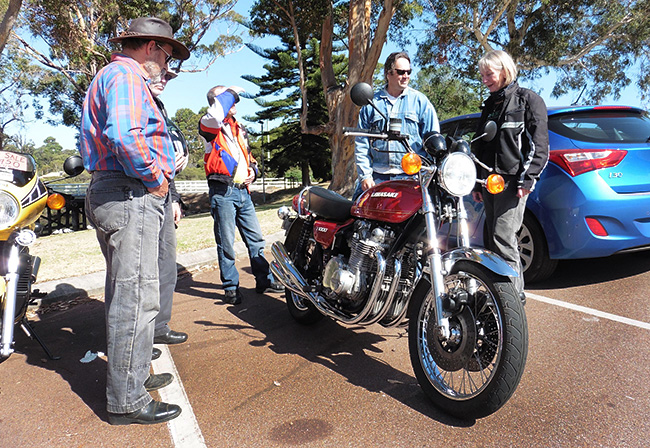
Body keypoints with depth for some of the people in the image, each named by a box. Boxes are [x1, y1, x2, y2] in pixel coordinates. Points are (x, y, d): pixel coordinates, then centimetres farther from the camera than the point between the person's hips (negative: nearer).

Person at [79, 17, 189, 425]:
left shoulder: (114, 77, 24)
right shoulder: (125, 76, -10)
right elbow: (124, 136, -28)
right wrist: (155, 178, -16)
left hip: (112, 193, 11)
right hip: (131, 196, -11)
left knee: (124, 295, 17)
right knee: (137, 299, -7)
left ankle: (131, 375, 30)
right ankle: (128, 401, 2)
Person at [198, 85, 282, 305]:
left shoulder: (238, 128, 23)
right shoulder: (210, 125, -1)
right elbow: (214, 114, -27)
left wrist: (252, 169, 10)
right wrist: (231, 92, -11)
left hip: (243, 190, 7)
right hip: (222, 191, -7)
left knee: (255, 238, 10)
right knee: (226, 243, -1)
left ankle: (264, 279, 19)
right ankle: (231, 287, 9)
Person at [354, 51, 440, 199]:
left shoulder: (420, 101, 10)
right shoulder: (371, 103, 13)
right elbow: (361, 143, 11)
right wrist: (365, 175, 0)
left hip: (411, 176, -1)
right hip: (378, 176, 2)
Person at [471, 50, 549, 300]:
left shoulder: (529, 101, 1)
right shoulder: (490, 106, 21)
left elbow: (539, 145, -6)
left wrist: (527, 178, -16)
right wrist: (476, 183, 19)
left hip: (513, 181, -7)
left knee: (503, 237, -15)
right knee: (491, 240, 8)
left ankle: (514, 292, -7)